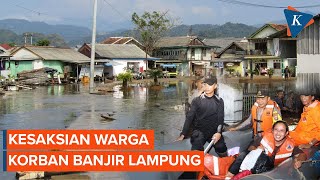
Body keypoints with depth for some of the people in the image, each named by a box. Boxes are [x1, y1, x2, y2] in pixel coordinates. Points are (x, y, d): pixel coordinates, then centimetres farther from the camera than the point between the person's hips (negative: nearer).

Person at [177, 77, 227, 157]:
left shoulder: (219, 101, 7)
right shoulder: (197, 101, 3)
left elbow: (221, 118, 2)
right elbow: (189, 117, 2)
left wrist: (219, 132, -17)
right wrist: (183, 134, -6)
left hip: (214, 132, 2)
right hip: (200, 132, -2)